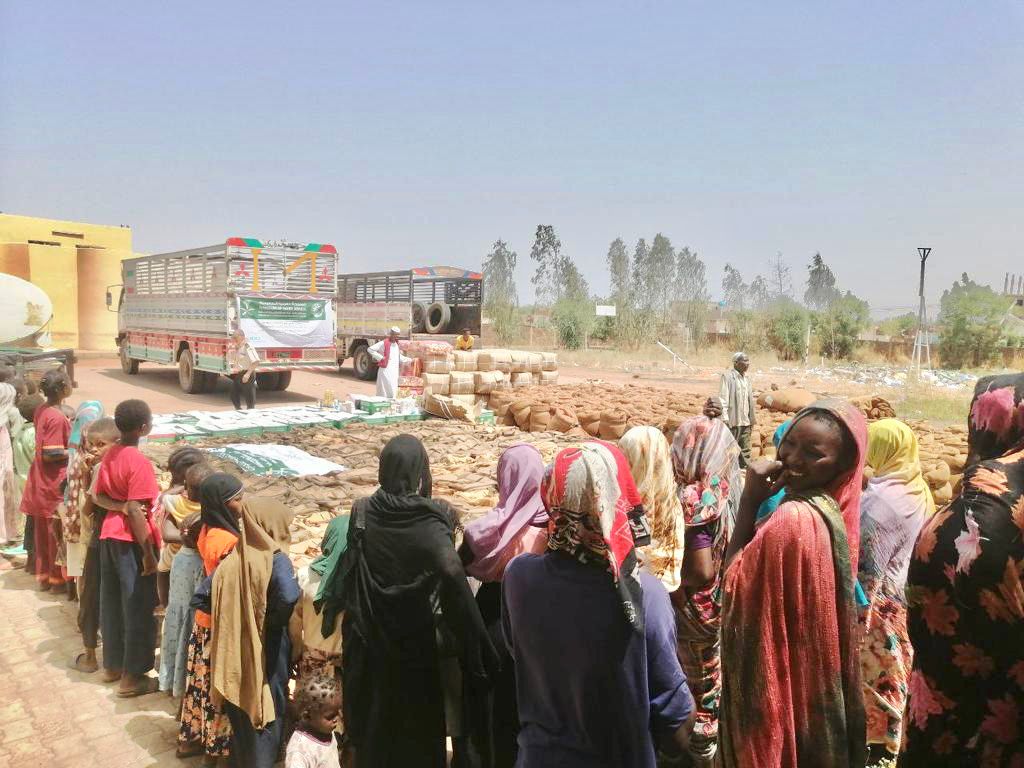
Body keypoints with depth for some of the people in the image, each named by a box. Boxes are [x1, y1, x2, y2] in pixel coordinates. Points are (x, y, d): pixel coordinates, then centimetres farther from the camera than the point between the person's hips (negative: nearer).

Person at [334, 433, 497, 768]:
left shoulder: (362, 513, -8)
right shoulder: (432, 518, -19)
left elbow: (347, 576, -5)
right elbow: (452, 574, -29)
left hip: (367, 640, 3)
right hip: (414, 642, -3)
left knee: (372, 720, 21)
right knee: (417, 725, 15)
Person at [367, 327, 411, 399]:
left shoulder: (396, 344, 13)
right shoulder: (383, 343, -11)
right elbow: (370, 349, -12)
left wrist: (409, 359, 17)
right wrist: (380, 357, -14)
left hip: (395, 372, 7)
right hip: (386, 371, -7)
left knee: (394, 391, 9)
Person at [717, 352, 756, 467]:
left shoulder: (746, 378, 14)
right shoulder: (727, 376, -8)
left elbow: (750, 400, 18)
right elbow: (723, 398, -12)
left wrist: (752, 419, 14)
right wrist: (724, 418, -18)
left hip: (745, 422, 7)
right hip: (733, 421, -7)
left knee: (745, 451, 11)